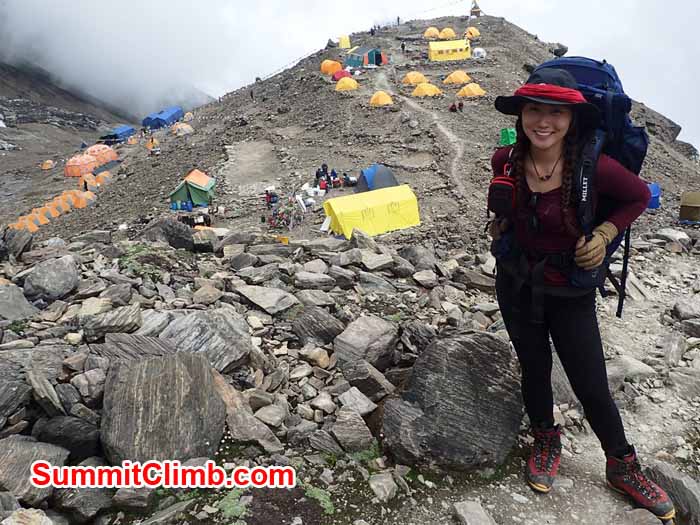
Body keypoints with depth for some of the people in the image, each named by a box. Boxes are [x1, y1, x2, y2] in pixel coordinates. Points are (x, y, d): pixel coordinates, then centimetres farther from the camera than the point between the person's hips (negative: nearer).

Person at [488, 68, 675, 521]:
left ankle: (623, 467, 36)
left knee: (592, 386, 8)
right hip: (516, 283, 3)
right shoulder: (506, 160, -12)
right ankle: (546, 443, 46)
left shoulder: (593, 167, -23)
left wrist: (604, 235, -15)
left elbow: (639, 196, -3)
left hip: (569, 290, -3)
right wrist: (500, 222, -2)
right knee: (534, 368, 19)